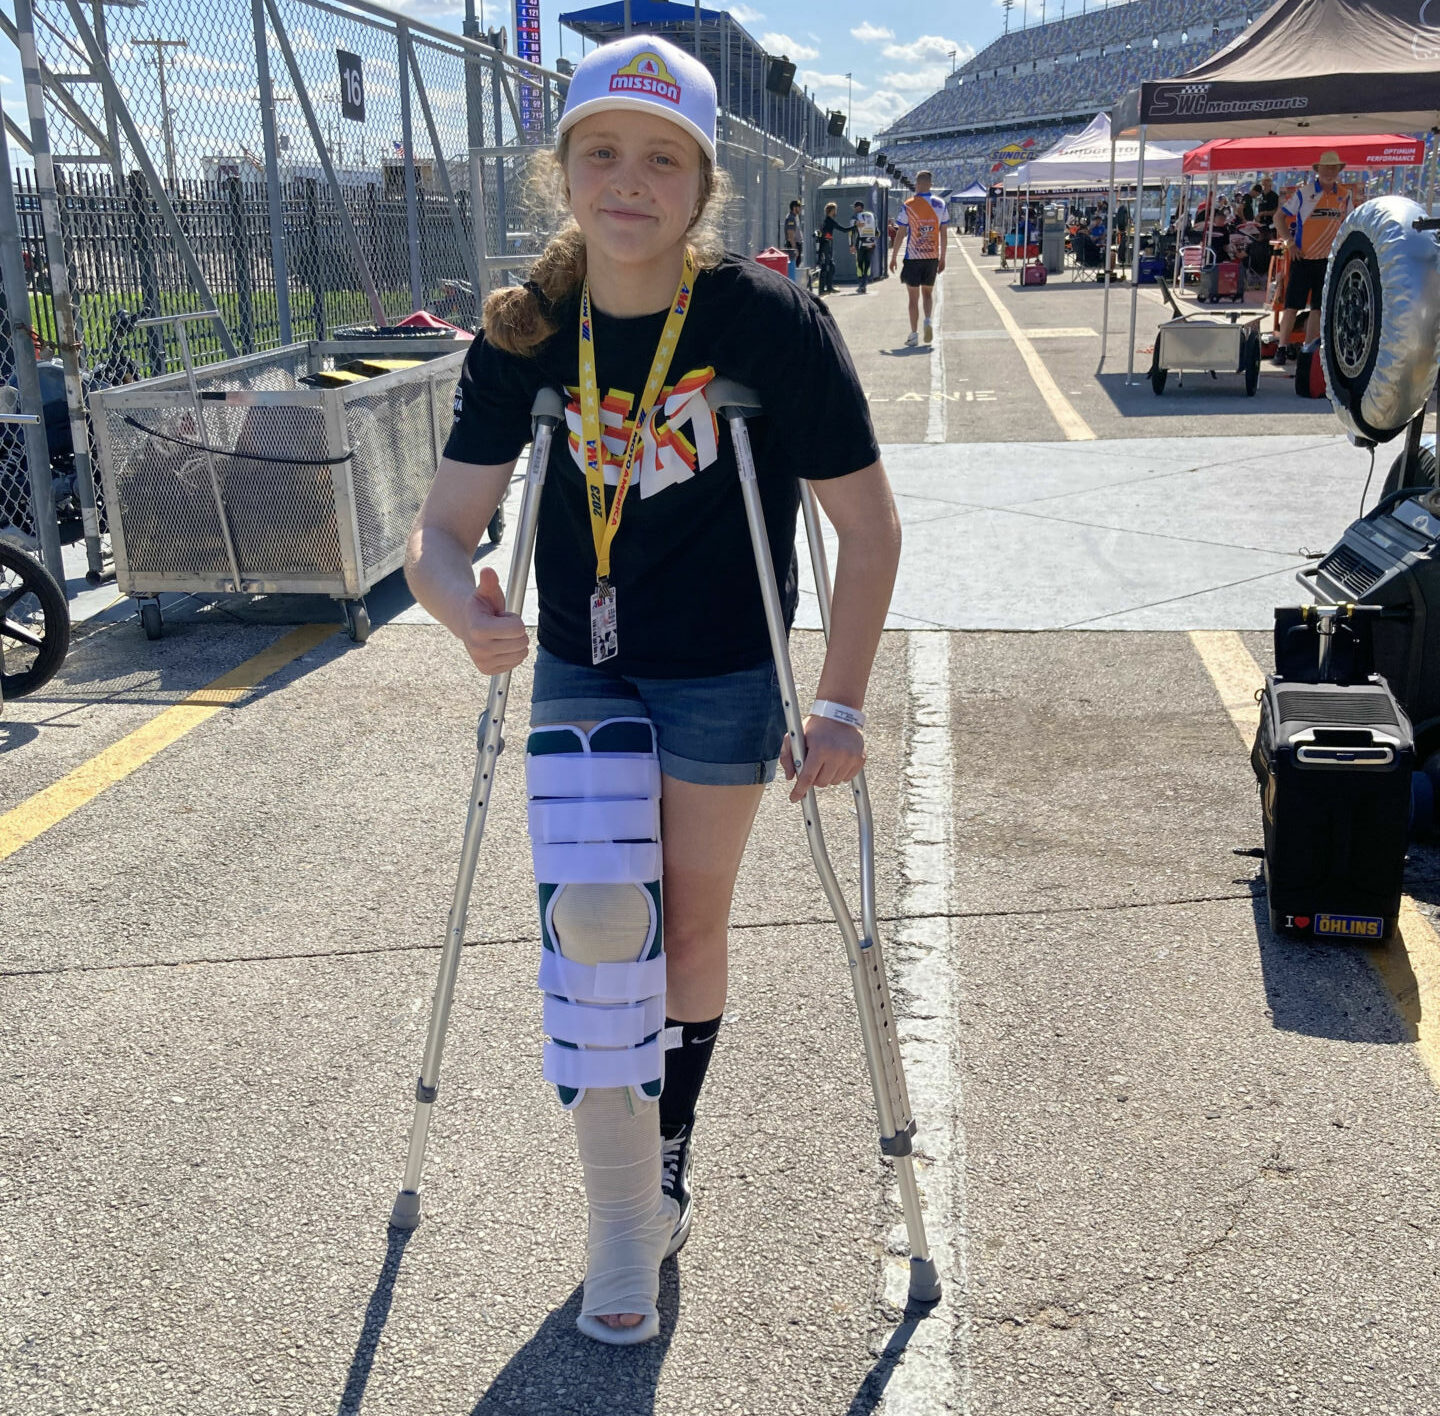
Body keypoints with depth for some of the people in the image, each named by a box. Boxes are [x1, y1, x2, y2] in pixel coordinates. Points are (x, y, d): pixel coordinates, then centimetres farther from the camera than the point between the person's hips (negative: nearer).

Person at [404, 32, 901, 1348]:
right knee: (593, 908, -13)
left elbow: (869, 524, -12)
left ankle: (669, 1164, 34)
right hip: (579, 671, 2)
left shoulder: (772, 321, -18)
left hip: (722, 681, -1)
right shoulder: (523, 335, -9)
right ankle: (622, 1216, 6)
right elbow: (443, 526, -7)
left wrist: (842, 703, -15)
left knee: (692, 922, 9)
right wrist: (461, 598, -30)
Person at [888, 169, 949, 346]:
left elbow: (900, 234, -5)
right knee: (928, 292, 19)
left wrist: (893, 257, 4)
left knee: (913, 297, 5)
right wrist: (943, 258, 14)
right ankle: (929, 320, -7)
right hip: (932, 257, 3)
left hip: (913, 258, -3)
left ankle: (913, 335, 6)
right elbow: (943, 233, 6)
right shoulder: (940, 205, 2)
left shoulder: (908, 206, -8)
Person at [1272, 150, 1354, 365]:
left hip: (1329, 259, 4)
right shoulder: (1304, 192, -3)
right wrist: (1289, 242, -7)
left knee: (1318, 307, 6)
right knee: (1292, 305, -5)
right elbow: (1279, 216, 0)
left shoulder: (1346, 195, 8)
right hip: (1303, 257, -3)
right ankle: (1282, 348, 0)